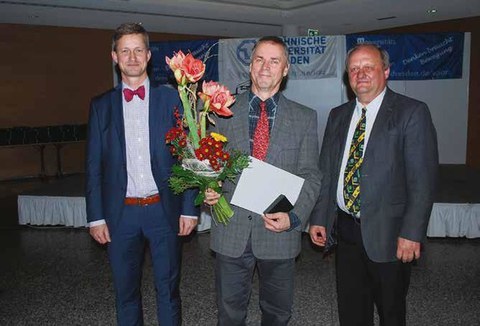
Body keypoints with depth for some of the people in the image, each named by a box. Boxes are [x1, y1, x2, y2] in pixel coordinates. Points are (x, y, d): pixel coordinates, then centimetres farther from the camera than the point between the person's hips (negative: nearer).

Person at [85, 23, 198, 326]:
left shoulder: (171, 99, 1)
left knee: (168, 289, 12)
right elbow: (94, 165, 5)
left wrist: (189, 209, -4)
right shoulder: (101, 105, 5)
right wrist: (96, 217, 1)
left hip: (164, 210, -1)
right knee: (126, 291, 15)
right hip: (121, 213, 2)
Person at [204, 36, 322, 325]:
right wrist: (209, 190, -13)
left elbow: (310, 175, -1)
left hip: (278, 230, 0)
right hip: (231, 230, 0)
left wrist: (294, 217, -14)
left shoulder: (305, 118, 1)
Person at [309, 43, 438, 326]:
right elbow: (326, 172, 11)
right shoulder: (338, 116, 9)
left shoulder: (412, 113, -8)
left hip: (387, 234, -4)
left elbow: (423, 180, -12)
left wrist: (412, 233, -17)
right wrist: (319, 218, 6)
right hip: (345, 229, 5)